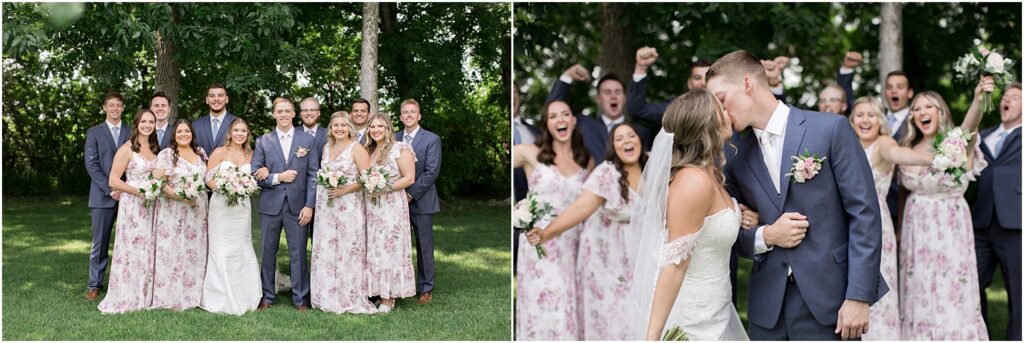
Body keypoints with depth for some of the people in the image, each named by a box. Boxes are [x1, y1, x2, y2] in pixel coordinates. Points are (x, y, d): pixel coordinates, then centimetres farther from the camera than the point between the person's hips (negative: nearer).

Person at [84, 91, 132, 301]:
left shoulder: (131, 133, 11)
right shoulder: (94, 133, 6)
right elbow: (91, 165, -2)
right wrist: (109, 189, -11)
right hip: (103, 196, -1)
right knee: (100, 243, 1)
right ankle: (95, 285, 7)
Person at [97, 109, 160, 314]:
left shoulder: (155, 148, 12)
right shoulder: (127, 149, -8)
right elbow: (113, 181, -11)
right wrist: (138, 191, -19)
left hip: (151, 206, 6)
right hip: (132, 205, -6)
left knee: (149, 251, 9)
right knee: (131, 250, -4)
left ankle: (146, 296, 18)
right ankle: (126, 298, 5)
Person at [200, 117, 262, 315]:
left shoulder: (250, 155, 8)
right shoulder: (219, 153, -2)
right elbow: (208, 179, -4)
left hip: (242, 207, 3)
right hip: (221, 206, -3)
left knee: (242, 250, 5)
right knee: (221, 250, -2)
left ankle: (242, 297, 16)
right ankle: (220, 298, 7)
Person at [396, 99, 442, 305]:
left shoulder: (432, 140, -3)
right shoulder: (394, 139, 9)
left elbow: (432, 171, -10)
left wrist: (411, 194, -13)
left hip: (421, 201, -3)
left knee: (424, 247, 4)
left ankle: (425, 289, 14)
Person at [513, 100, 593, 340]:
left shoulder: (587, 161, 10)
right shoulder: (531, 154, 0)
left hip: (571, 248, 3)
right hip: (539, 246, -3)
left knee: (567, 311, 3)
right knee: (544, 309, -4)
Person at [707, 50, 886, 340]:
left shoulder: (831, 129, -5)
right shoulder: (734, 152, 7)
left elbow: (864, 213, -6)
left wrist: (859, 296, -11)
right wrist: (766, 236, -9)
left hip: (828, 302, -3)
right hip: (767, 306, 4)